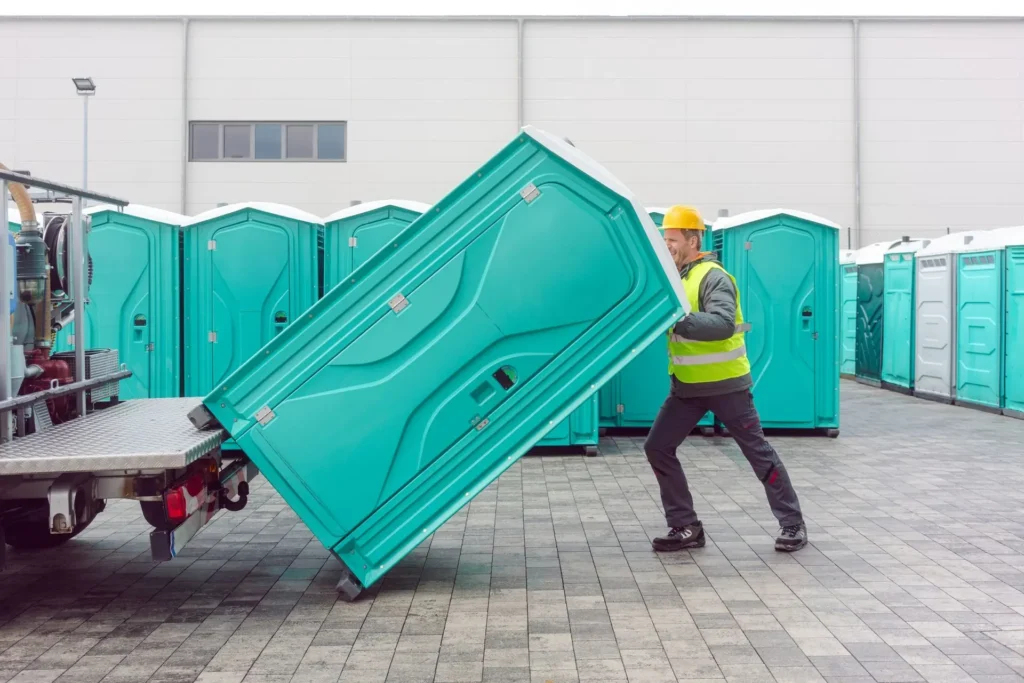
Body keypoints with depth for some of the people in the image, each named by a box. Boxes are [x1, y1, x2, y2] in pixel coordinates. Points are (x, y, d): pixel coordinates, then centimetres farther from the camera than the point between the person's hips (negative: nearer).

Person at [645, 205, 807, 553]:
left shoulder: (713, 277, -17)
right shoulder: (672, 278, 8)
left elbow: (723, 324, -32)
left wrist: (678, 320, -41)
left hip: (725, 384, -7)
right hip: (686, 385, 8)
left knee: (758, 452, 2)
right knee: (657, 448, 1)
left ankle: (793, 524, 15)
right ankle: (685, 527, 9)